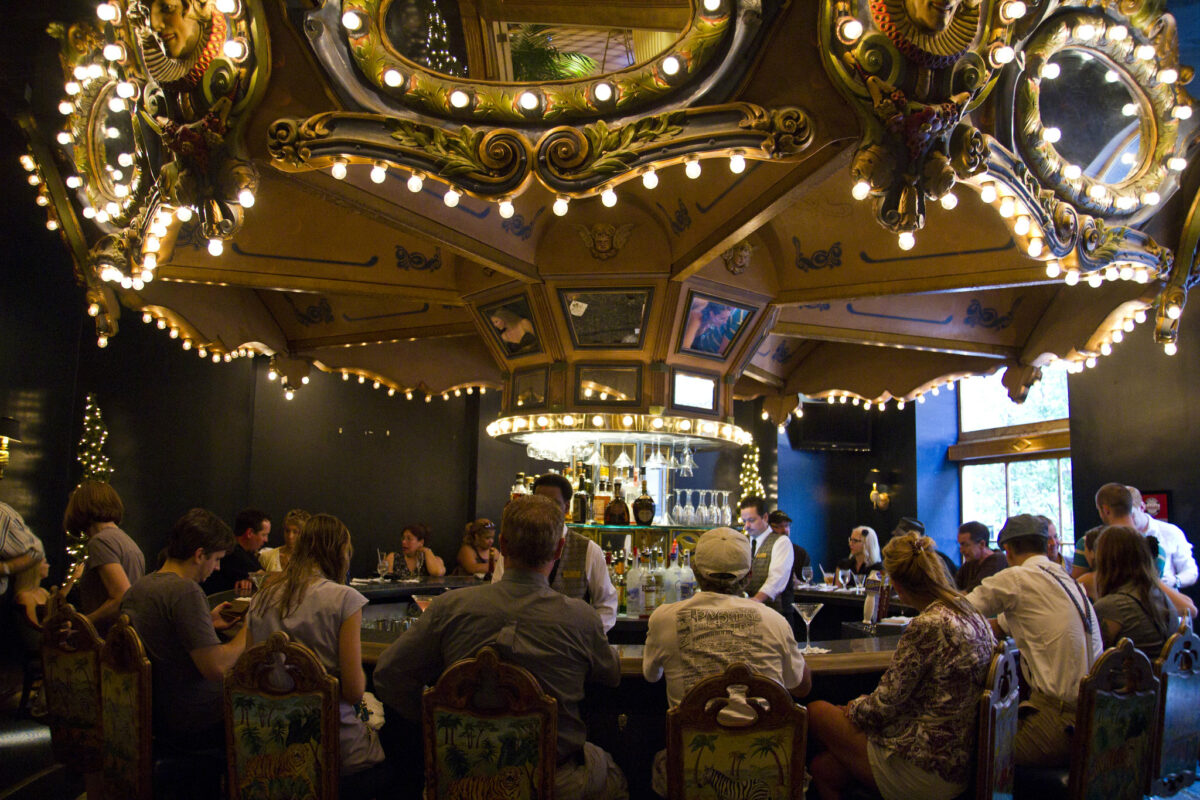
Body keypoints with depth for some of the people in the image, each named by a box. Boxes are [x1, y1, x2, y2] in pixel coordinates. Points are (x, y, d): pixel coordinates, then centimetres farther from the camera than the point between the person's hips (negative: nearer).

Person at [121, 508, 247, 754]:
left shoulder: (135, 589, 5)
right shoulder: (185, 590, -23)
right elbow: (217, 667, -26)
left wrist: (209, 624, 15)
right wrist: (250, 628, -12)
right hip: (194, 728, -9)